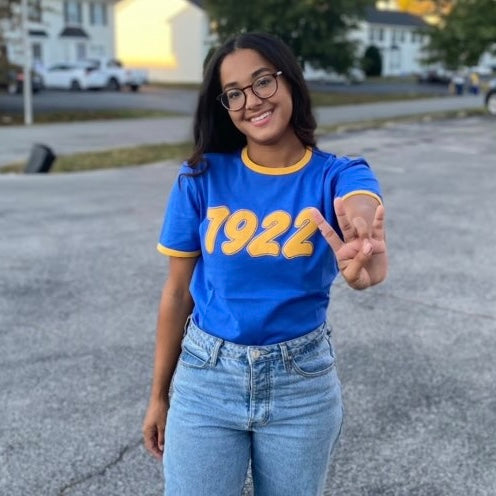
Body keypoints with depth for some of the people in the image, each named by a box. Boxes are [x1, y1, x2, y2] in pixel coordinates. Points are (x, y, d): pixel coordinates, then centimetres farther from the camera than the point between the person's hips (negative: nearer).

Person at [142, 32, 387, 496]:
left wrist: (365, 248, -60)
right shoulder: (201, 177, -8)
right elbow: (177, 293, 0)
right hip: (206, 378, 0)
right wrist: (158, 395, 6)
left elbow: (362, 210, -35)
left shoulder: (336, 174, -9)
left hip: (301, 381, 0)